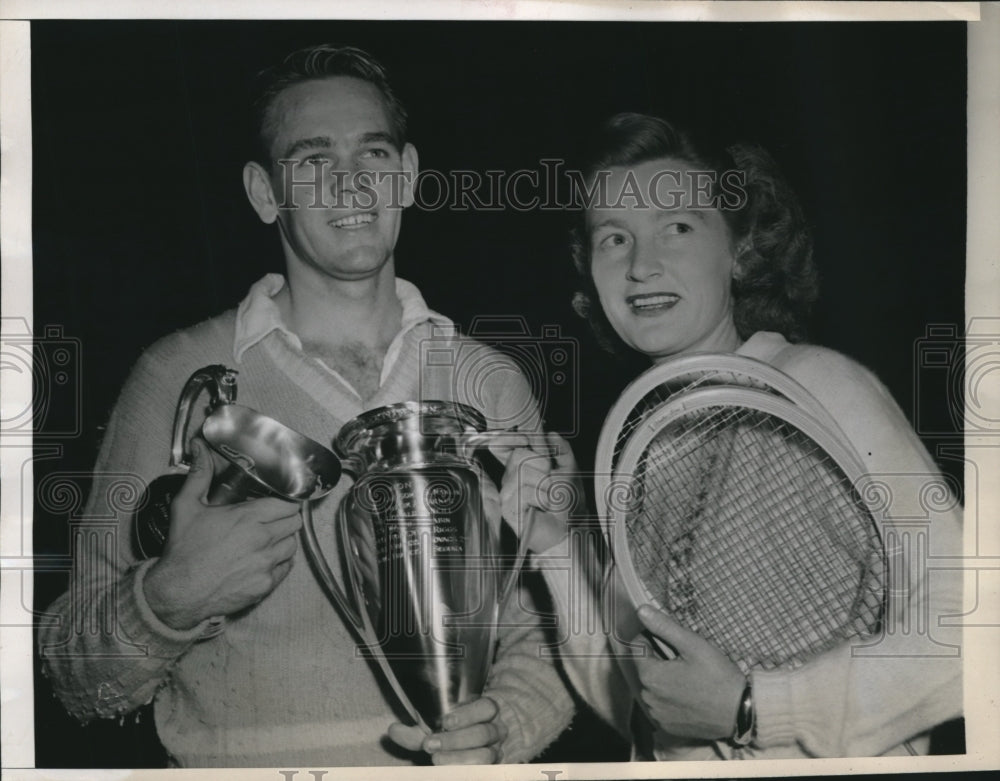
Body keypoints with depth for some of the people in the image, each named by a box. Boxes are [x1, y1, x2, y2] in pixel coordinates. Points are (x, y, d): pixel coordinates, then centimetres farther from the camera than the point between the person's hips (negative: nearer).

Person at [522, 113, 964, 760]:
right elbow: (635, 708, 6)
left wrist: (747, 708, -17)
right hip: (673, 771, 4)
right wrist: (557, 541, -4)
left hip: (827, 761, -3)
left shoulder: (814, 384, -11)